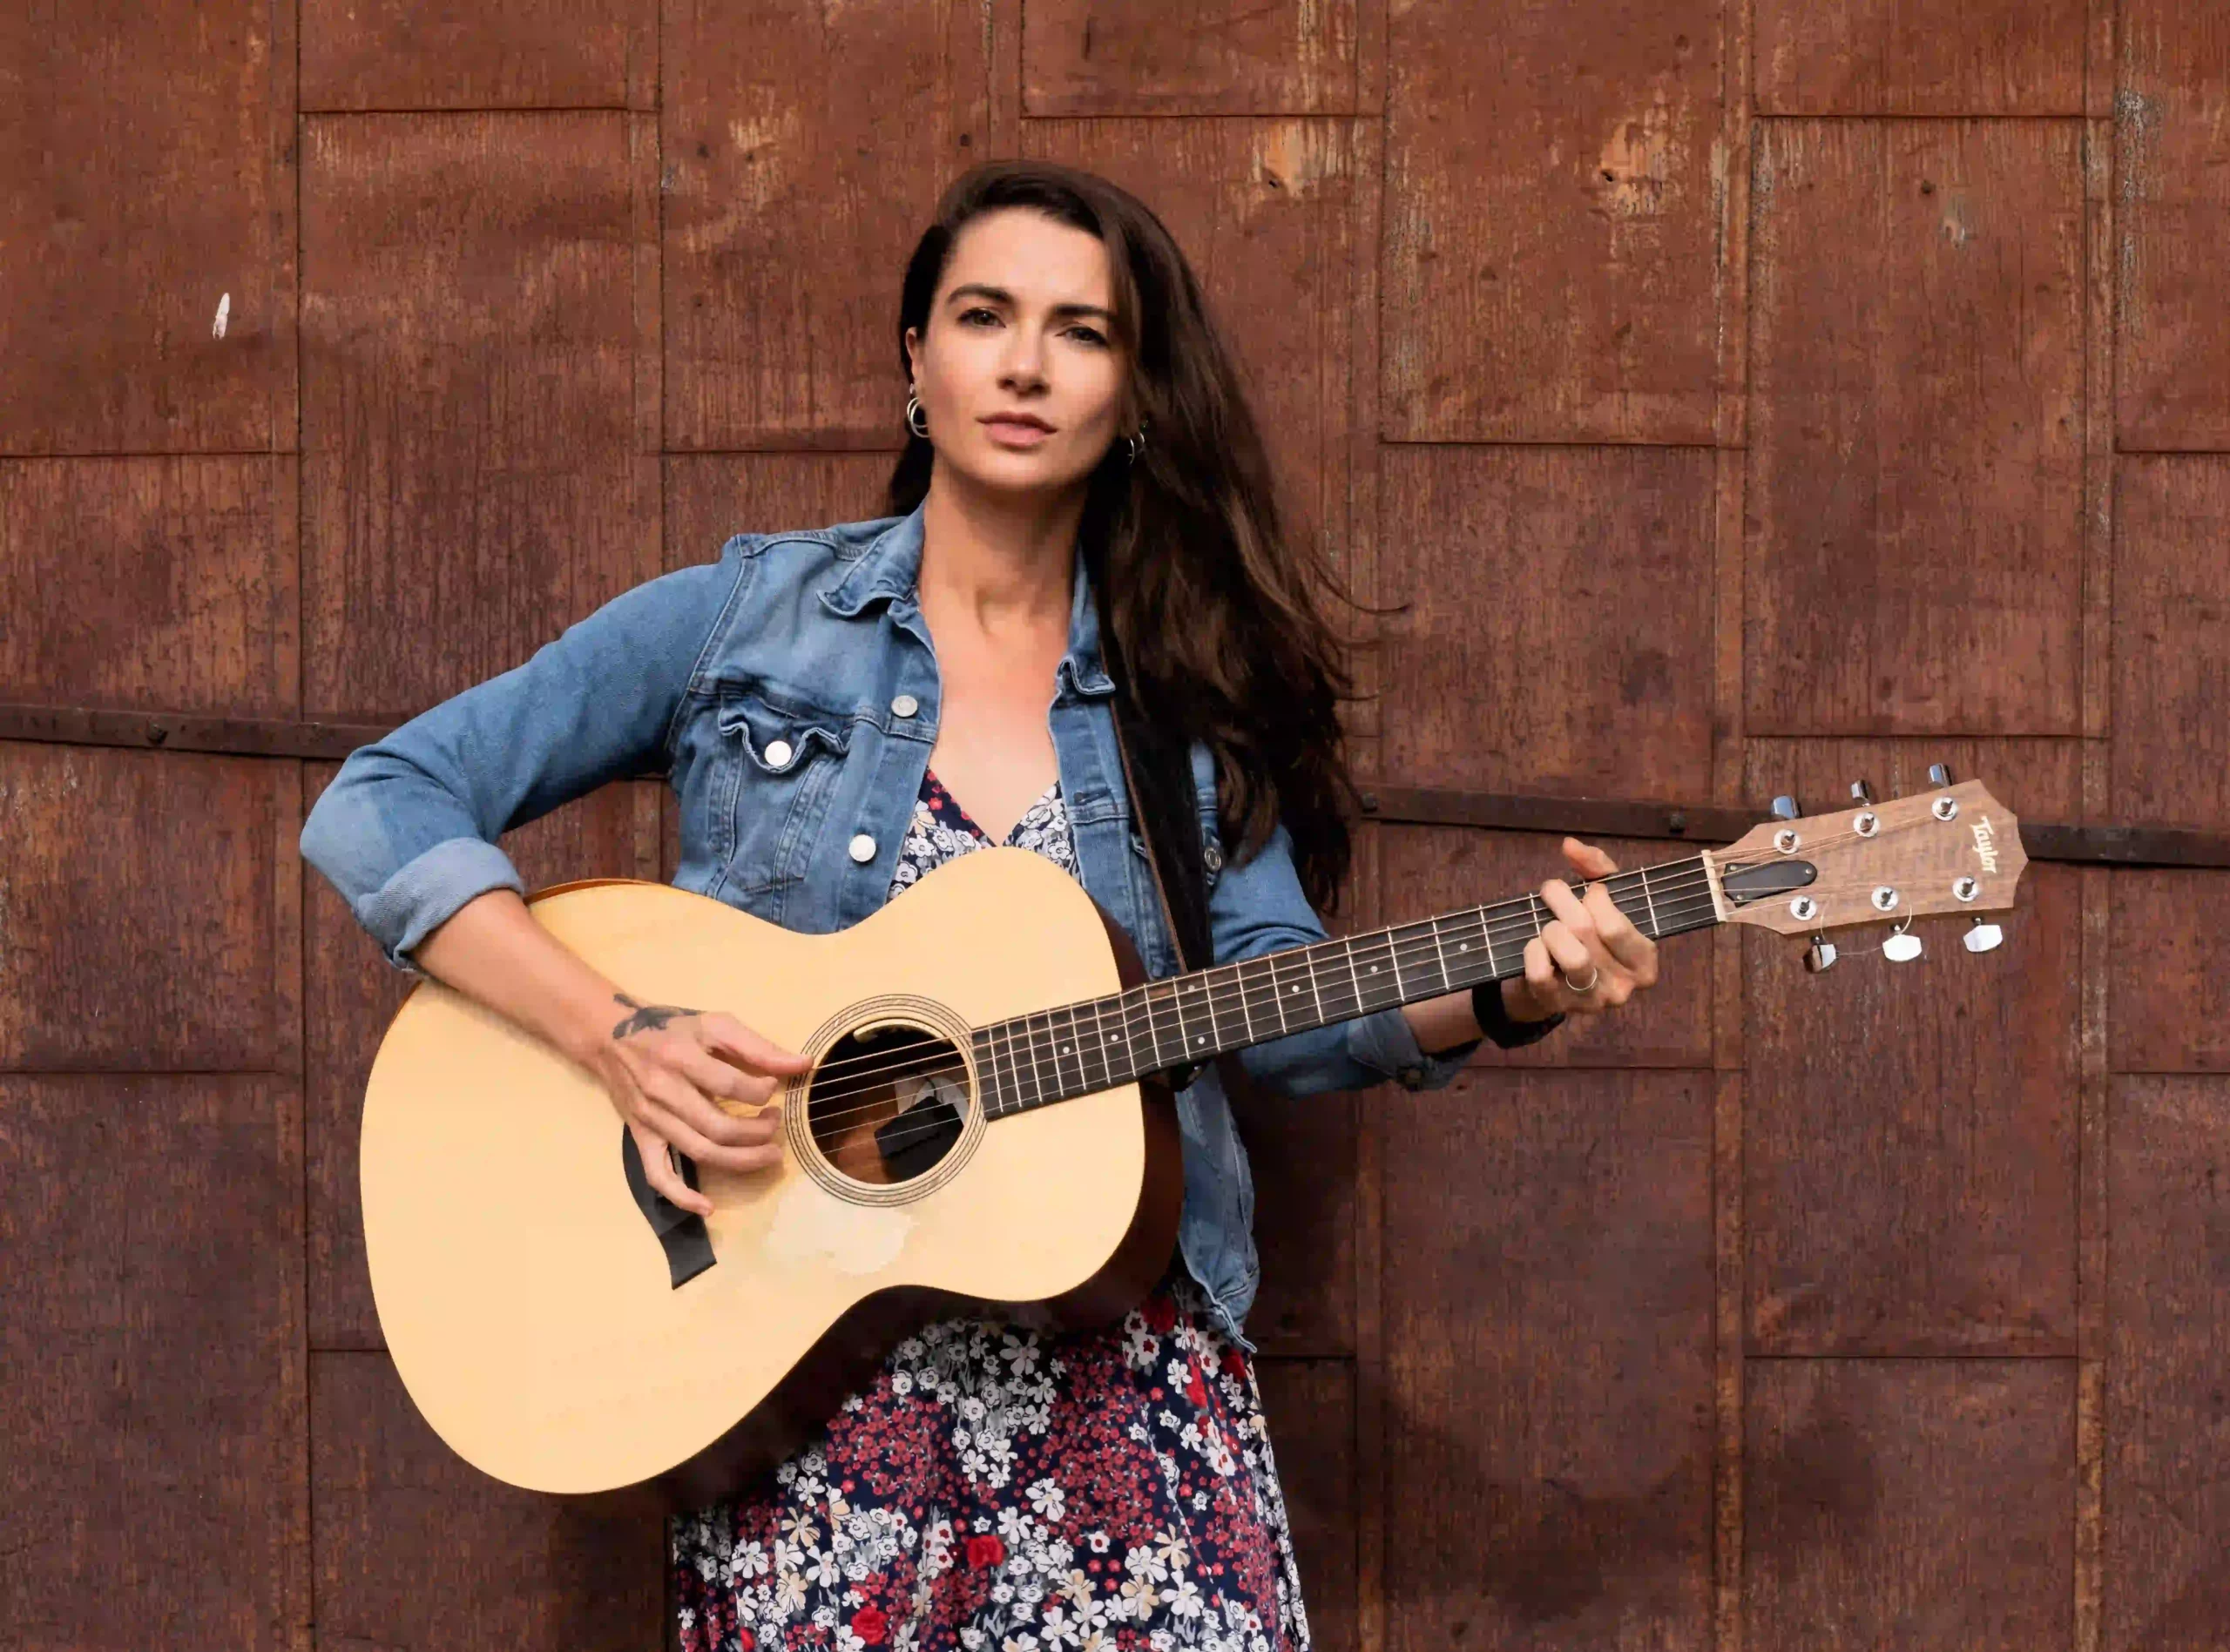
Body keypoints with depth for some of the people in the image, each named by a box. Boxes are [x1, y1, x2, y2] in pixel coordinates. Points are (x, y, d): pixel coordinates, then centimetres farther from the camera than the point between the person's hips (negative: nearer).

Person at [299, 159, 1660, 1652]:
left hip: (1130, 1360, 2)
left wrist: (1501, 997, -17)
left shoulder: (1189, 690, 11)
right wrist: (619, 1036, -14)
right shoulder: (743, 617, 3)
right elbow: (377, 811, -1)